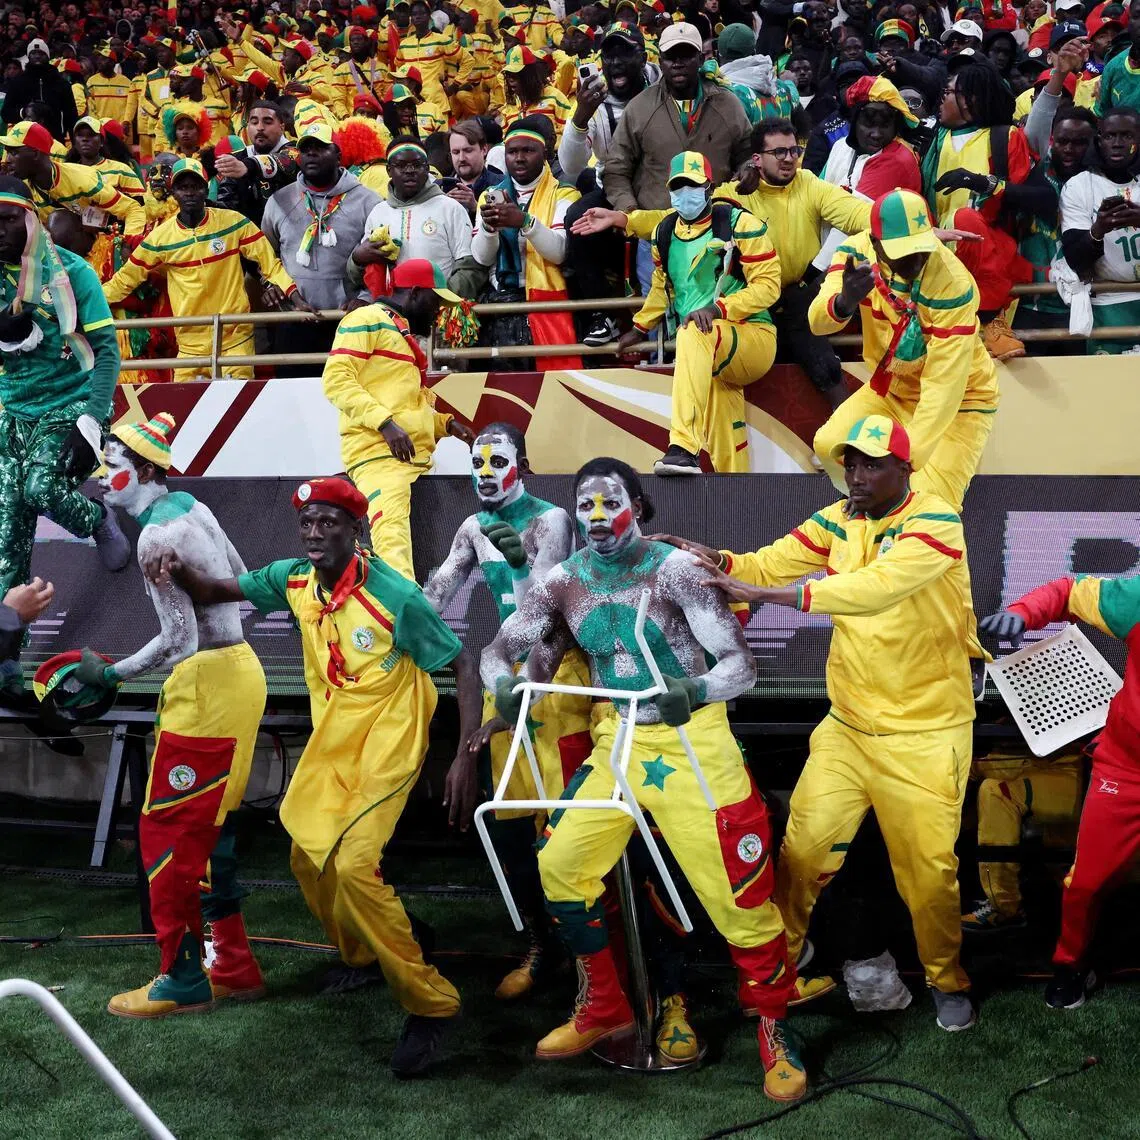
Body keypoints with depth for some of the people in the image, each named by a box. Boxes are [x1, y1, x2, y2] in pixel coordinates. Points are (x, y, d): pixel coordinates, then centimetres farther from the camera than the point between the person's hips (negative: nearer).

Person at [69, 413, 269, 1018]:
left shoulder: (156, 537, -17)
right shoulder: (193, 508, 10)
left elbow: (179, 640, -20)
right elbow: (240, 580, 19)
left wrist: (110, 675, -12)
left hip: (206, 684, -10)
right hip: (238, 668, 10)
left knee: (166, 833, -2)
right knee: (206, 828, 16)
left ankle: (182, 983, 6)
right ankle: (236, 969, 22)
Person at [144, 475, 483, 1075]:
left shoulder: (396, 595, -22)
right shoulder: (293, 579, -5)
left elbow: (464, 667, -17)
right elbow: (216, 592, 7)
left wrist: (466, 757, -24)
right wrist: (178, 568, -16)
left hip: (387, 742, -7)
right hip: (329, 742, 7)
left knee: (353, 867, -21)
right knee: (309, 858, 15)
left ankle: (429, 1002, -9)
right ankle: (362, 958, 42)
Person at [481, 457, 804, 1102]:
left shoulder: (674, 568, -14)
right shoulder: (565, 580, -1)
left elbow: (741, 663, -18)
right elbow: (501, 647, 1)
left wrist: (693, 690, -39)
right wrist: (506, 686, -22)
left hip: (693, 743, -5)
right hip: (618, 741, 5)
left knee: (737, 889, -6)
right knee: (560, 863, -1)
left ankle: (775, 1034, 13)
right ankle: (604, 1010, 19)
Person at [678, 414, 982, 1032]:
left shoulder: (936, 523, -17)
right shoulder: (837, 520, 3)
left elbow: (877, 587, -32)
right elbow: (770, 564, -3)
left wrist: (765, 594, -37)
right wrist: (718, 562, -25)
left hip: (924, 733, -5)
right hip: (848, 724, 5)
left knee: (928, 865, 4)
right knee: (803, 845, 4)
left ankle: (946, 980, 27)